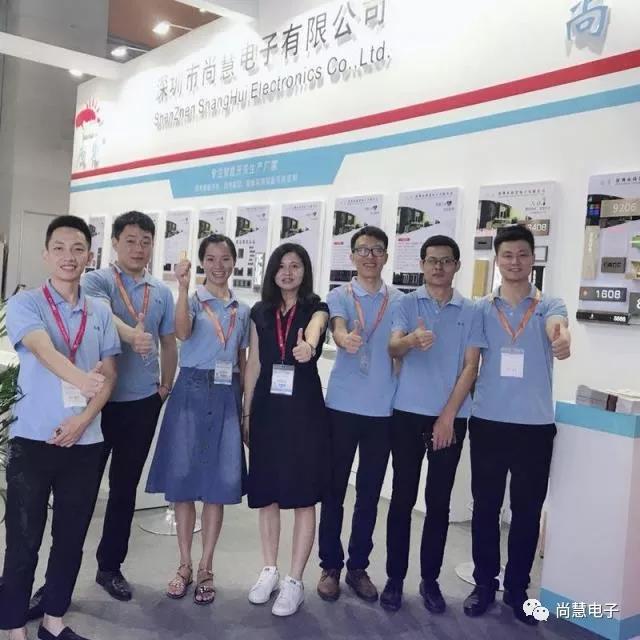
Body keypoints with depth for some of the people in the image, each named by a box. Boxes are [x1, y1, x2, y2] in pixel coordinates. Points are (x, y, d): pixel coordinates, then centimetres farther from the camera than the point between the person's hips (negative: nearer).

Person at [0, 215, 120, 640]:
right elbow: (43, 350, -24)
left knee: (71, 539, 13)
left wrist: (84, 419, -11)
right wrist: (82, 379, -44)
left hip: (85, 441, 4)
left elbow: (109, 374, 5)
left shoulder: (100, 313, 7)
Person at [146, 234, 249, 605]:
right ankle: (185, 565, 18)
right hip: (192, 391, -2)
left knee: (219, 483, 4)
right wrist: (183, 288, -30)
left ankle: (206, 568, 16)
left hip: (226, 396, 3)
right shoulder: (193, 300, 2)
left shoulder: (243, 310, 12)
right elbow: (182, 332, -20)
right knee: (185, 479, 3)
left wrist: (247, 406, 10)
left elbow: (243, 362, 14)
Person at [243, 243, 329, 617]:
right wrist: (247, 412, 9)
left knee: (303, 496, 1)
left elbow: (315, 330, -27)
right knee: (266, 494, 10)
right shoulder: (261, 312, 9)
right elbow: (253, 365, 11)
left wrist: (308, 346, -51)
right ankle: (270, 572, 27)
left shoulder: (316, 308, -2)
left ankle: (295, 582, 13)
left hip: (305, 409, -3)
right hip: (267, 409, 4)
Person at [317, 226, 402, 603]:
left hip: (383, 409, 2)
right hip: (343, 406, -1)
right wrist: (345, 339, -42)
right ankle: (330, 566, 20)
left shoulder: (399, 301, 6)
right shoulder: (339, 296, 1)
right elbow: (337, 329, -20)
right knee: (334, 489, 6)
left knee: (370, 493, 10)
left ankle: (359, 566, 24)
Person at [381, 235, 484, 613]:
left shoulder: (470, 312, 4)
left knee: (439, 501, 7)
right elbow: (393, 348, -12)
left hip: (451, 417, 1)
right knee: (403, 498, 4)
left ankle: (430, 580, 20)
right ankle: (395, 578, 16)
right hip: (408, 413, 0)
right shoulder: (406, 304, 2)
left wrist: (448, 416, -8)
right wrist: (411, 340, -36)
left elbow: (470, 367, 0)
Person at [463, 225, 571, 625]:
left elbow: (557, 327, -24)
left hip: (535, 425, -1)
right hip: (488, 421, 1)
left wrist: (562, 339, -47)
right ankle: (485, 585, 24)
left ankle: (517, 589, 25)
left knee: (528, 510, 9)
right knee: (485, 506, 9)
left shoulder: (550, 305, 0)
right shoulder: (481, 309, 4)